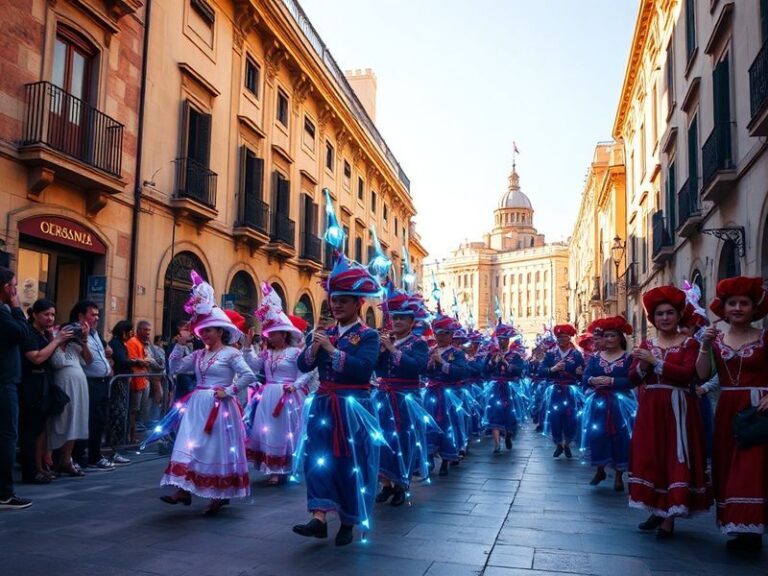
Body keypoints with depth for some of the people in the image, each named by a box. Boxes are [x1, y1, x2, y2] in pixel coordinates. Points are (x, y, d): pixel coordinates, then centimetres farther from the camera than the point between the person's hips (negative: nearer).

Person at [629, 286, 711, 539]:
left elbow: (688, 374, -18)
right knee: (650, 457, 7)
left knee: (676, 458, -3)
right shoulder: (646, 345, 10)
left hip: (677, 408, -4)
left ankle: (669, 517, 4)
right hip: (650, 408, 4)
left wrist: (655, 361, -19)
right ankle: (656, 510, 21)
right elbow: (633, 378, 4)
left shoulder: (689, 343, -2)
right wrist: (643, 365, -15)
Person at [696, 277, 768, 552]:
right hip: (727, 410, 4)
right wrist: (705, 347, -15)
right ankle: (738, 527, 20)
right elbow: (702, 374, -4)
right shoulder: (716, 339, 6)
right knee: (728, 468, 9)